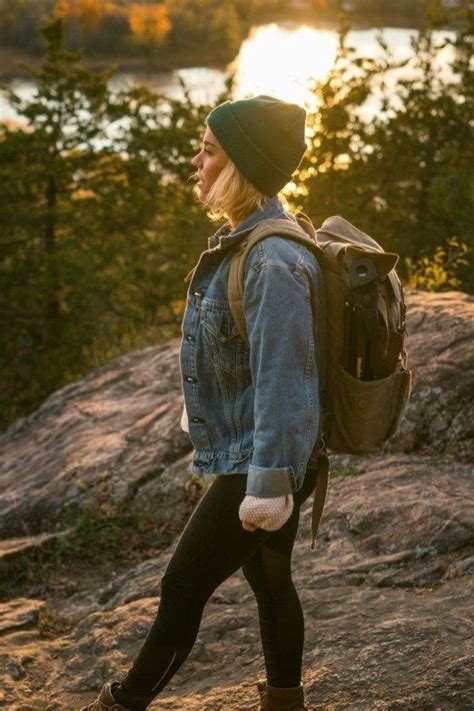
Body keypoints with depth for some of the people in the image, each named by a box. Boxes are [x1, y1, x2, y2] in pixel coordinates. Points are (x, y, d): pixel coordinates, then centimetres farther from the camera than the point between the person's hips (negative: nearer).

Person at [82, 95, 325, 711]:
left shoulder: (275, 261, -25)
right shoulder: (242, 242, 7)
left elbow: (283, 381, -28)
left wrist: (269, 484, -28)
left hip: (258, 468, -10)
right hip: (252, 460, 10)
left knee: (182, 589, 2)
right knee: (270, 581, 20)